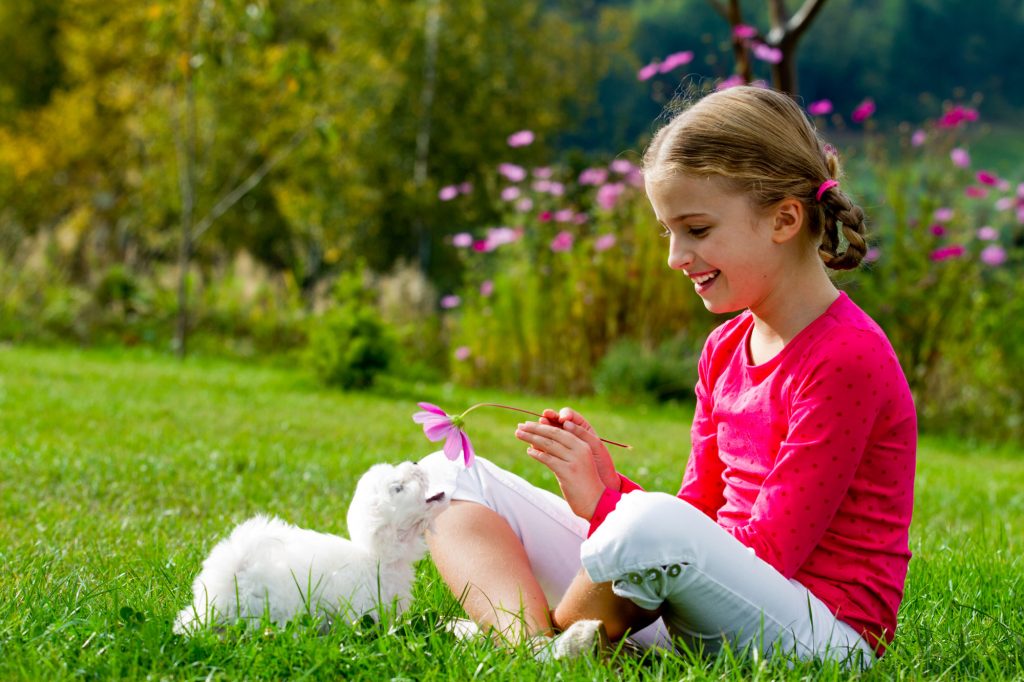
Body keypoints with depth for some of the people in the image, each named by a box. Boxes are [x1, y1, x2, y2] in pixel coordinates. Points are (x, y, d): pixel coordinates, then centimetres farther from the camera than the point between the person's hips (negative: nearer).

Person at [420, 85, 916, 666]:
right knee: (453, 475, 5)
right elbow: (702, 517, 13)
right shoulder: (726, 349, 14)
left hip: (825, 634, -9)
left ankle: (554, 643, -12)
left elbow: (769, 555, -17)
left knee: (654, 525, -42)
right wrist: (608, 485, -7)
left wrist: (606, 504, -17)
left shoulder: (846, 358, -14)